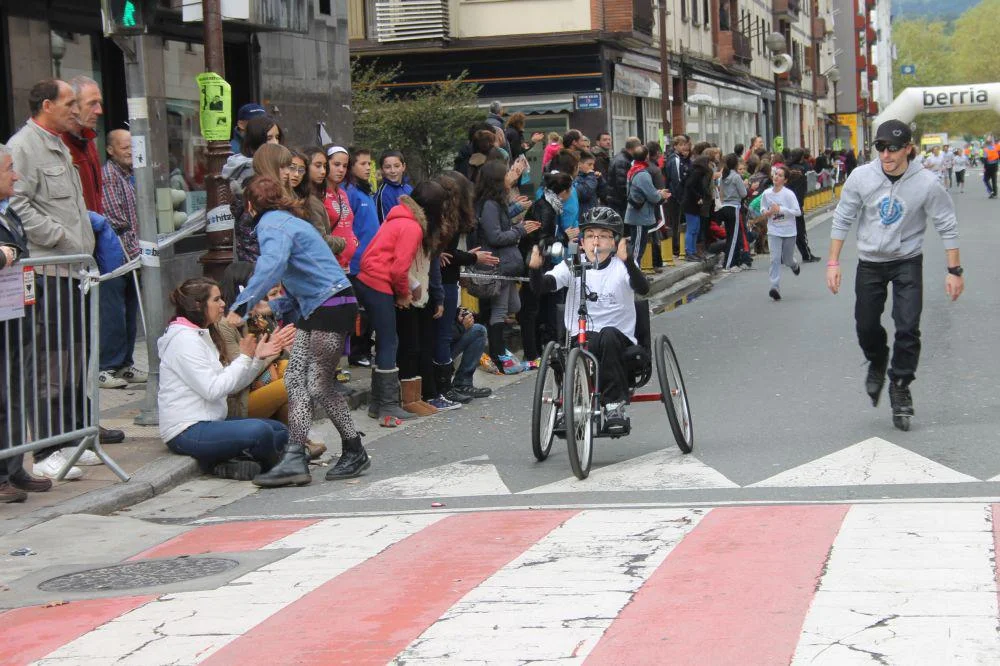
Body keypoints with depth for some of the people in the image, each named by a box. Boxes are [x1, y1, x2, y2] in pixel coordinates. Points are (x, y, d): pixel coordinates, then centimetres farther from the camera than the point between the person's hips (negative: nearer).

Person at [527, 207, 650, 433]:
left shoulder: (622, 266, 0)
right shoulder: (572, 266, 5)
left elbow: (642, 288, -20)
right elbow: (541, 286, -10)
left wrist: (627, 261, -38)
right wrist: (535, 268, -32)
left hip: (619, 340, 0)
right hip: (581, 339, 0)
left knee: (608, 335, -33)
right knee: (591, 342, -33)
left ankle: (615, 406, -28)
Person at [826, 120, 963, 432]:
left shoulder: (926, 183, -18)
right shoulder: (861, 177, -14)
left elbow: (947, 226, -8)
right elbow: (842, 219, -3)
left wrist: (954, 270, -7)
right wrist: (833, 262, -4)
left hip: (908, 262, -2)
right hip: (870, 262, 2)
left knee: (908, 328, -9)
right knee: (866, 325, 8)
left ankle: (900, 386, 10)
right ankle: (877, 364, 40)